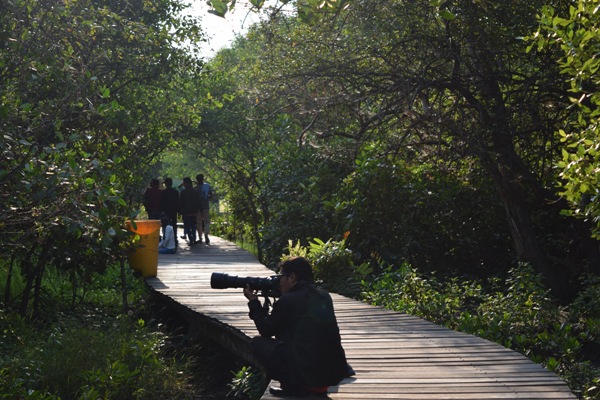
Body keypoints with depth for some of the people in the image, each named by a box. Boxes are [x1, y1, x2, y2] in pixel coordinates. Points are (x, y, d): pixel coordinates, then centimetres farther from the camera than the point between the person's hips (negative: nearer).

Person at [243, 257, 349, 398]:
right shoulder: (324, 296, 10)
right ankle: (319, 385, 20)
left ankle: (292, 386, 1)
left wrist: (253, 302, 18)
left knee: (257, 342, 9)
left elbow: (266, 330, 7)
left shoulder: (287, 301, -10)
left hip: (308, 374, -7)